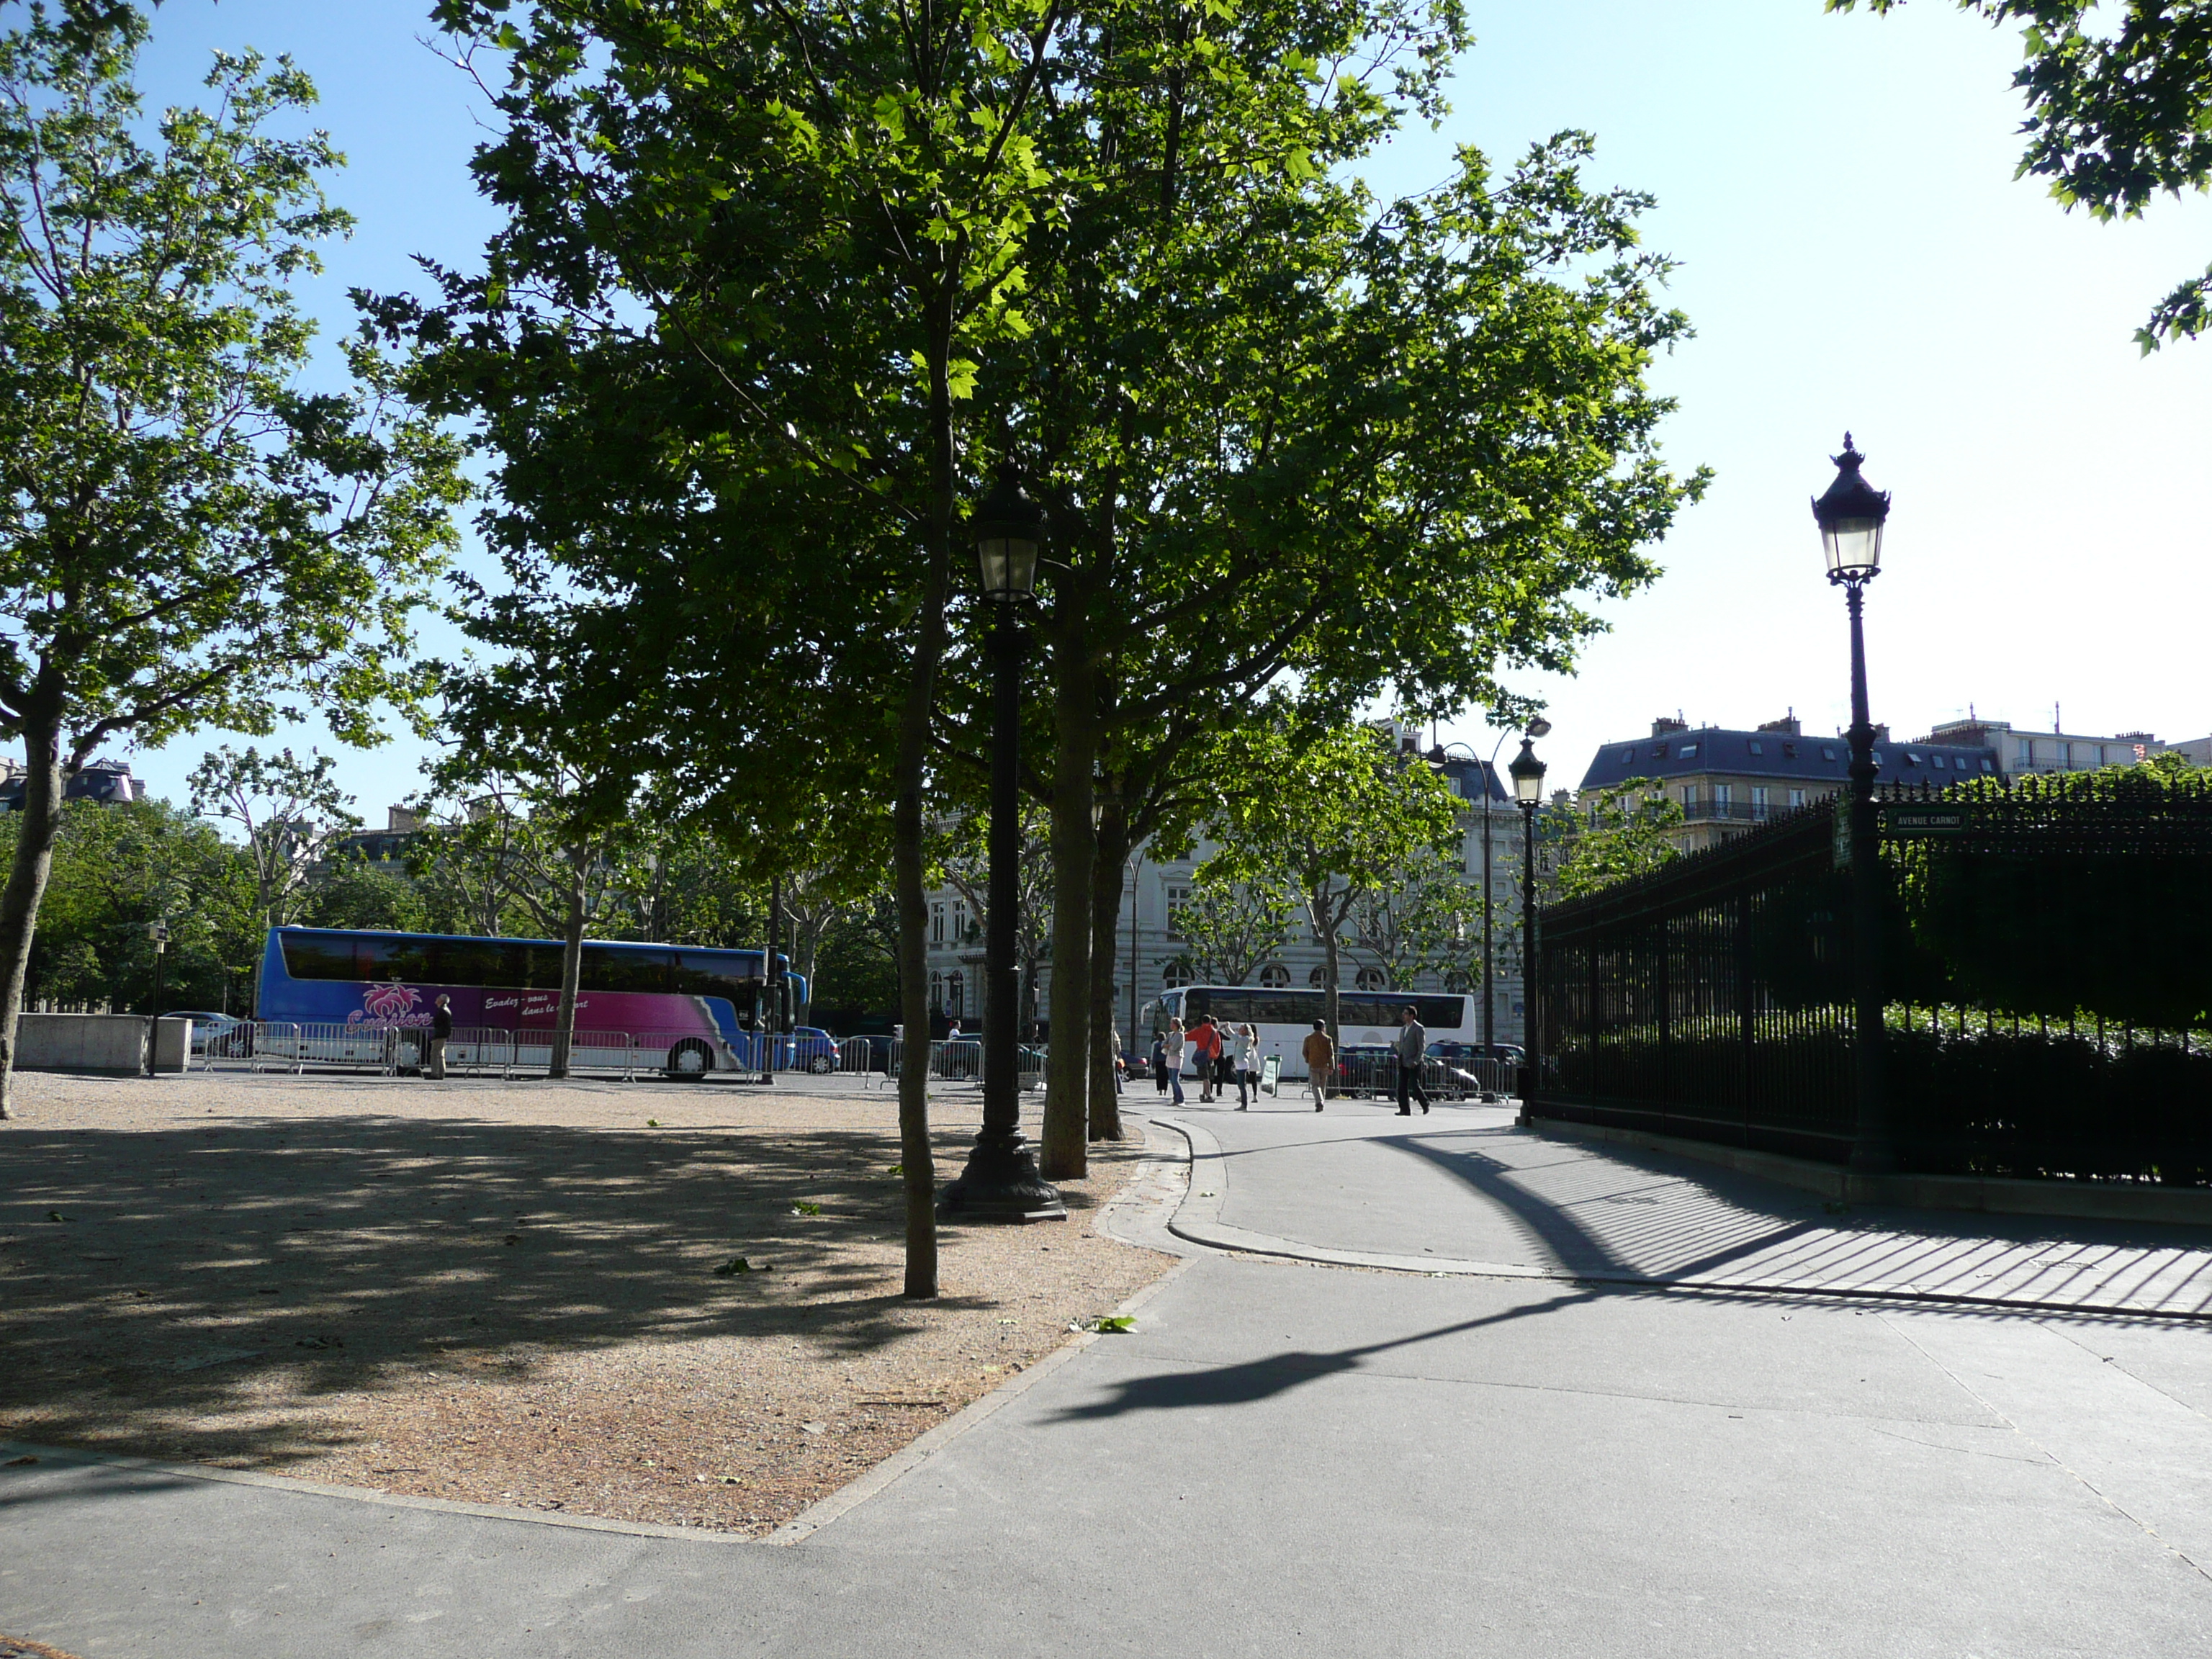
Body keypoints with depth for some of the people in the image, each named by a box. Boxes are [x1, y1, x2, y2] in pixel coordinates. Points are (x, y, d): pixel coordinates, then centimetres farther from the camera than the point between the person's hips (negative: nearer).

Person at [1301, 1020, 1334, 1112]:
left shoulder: (1309, 1038, 1)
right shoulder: (1327, 1039, -1)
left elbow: (1304, 1052, 4)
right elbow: (1331, 1054, -4)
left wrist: (1308, 1060, 23)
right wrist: (1331, 1067, -1)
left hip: (1313, 1065, 0)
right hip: (1324, 1065, 0)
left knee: (1315, 1085, -2)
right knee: (1322, 1085, 14)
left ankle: (1319, 1102, -24)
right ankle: (1319, 1103, 18)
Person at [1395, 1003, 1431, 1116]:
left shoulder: (1418, 1028, -6)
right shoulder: (1403, 1029, 18)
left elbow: (1422, 1047, -10)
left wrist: (1416, 1061, -18)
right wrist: (1399, 1059, 12)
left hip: (1413, 1063, -7)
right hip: (1403, 1063, 7)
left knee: (1414, 1085, -7)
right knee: (1401, 1087, 1)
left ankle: (1425, 1105, 14)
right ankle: (1405, 1110, 3)